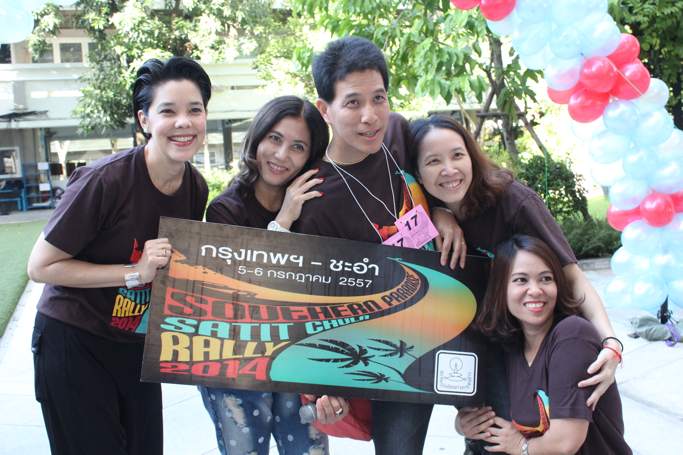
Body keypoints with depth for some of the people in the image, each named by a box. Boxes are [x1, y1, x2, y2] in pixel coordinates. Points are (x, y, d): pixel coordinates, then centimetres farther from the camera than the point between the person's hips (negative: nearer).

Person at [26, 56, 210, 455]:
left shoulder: (197, 188, -5)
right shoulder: (104, 181, -24)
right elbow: (41, 267, -18)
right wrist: (134, 273, -25)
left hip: (139, 345, 6)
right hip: (74, 345, -5)